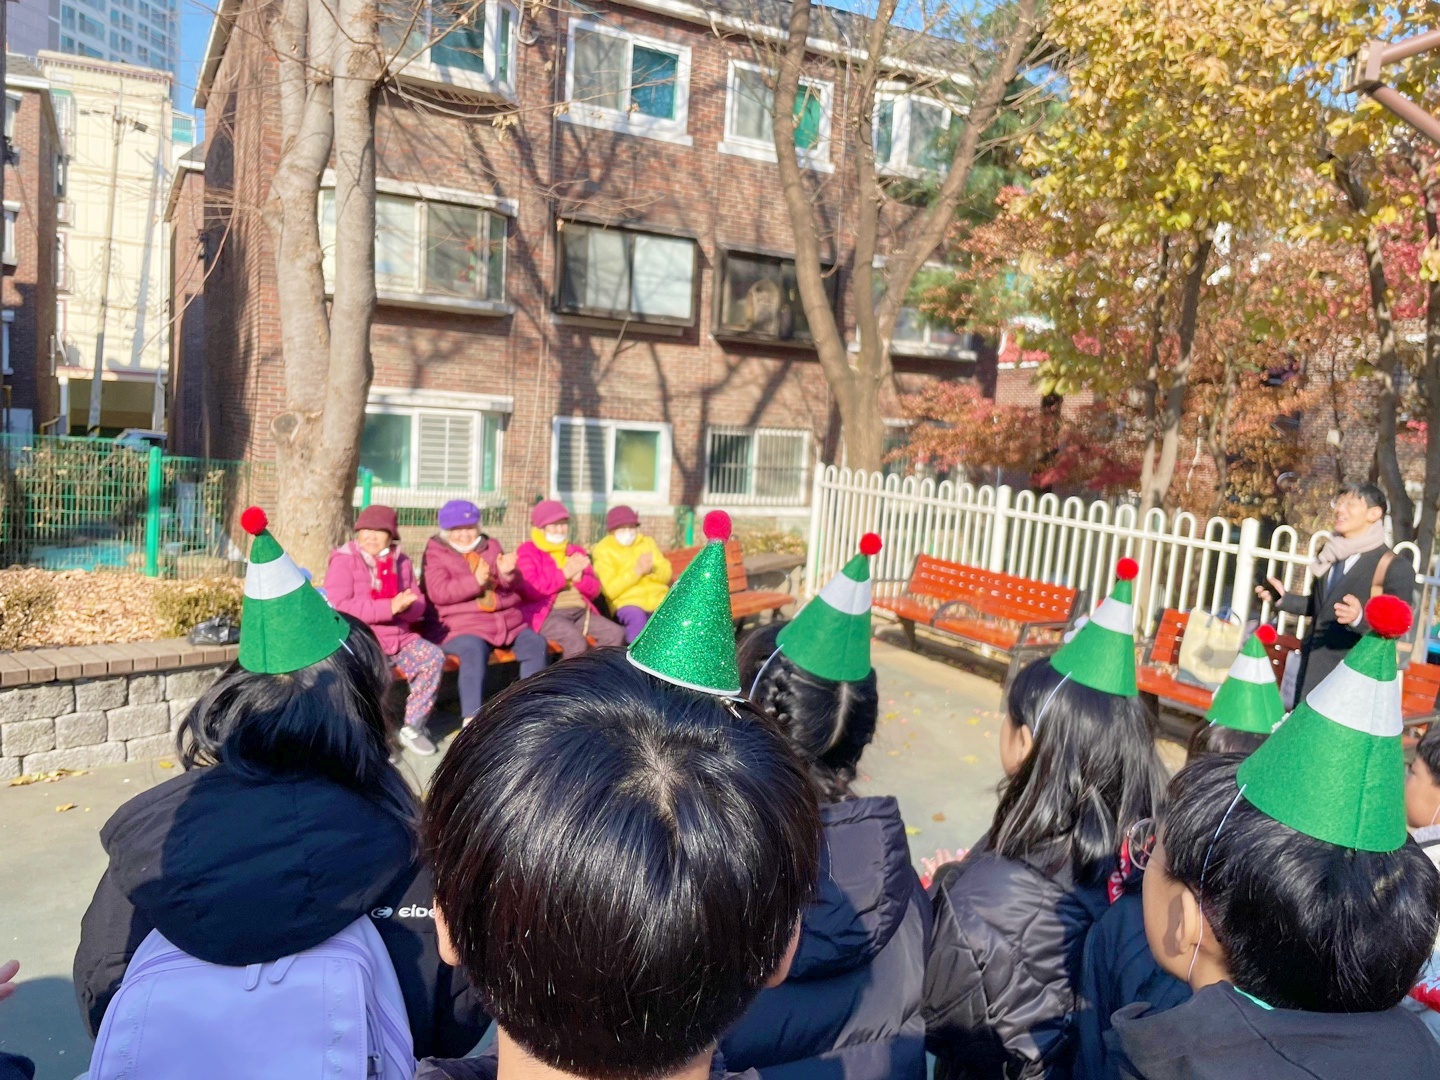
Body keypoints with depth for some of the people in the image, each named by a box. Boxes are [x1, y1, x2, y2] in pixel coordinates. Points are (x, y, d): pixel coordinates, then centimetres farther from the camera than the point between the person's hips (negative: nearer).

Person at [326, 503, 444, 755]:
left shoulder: (401, 561, 12)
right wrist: (389, 607, -23)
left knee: (434, 656, -20)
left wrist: (406, 606, -17)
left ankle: (413, 727, -6)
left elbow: (418, 605, 10)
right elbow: (339, 606, -16)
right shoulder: (344, 561, -3)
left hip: (400, 637, 5)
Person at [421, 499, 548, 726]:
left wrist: (507, 574, -12)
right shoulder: (436, 553, 4)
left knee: (536, 643, -10)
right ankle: (471, 719, -36)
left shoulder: (491, 546, 17)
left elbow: (514, 589, 13)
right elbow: (438, 593, -13)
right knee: (474, 650, -35)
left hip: (506, 620, 6)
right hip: (459, 625, -5)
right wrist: (475, 581, -25)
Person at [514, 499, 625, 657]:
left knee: (616, 633, -18)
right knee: (576, 640, -34)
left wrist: (579, 577, -5)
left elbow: (594, 591, 18)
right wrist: (565, 573, -9)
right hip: (547, 614, -6)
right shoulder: (527, 551, 5)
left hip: (580, 611, 6)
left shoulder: (576, 551, 22)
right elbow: (530, 590, -11)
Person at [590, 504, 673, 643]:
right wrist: (637, 570, -19)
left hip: (658, 599, 4)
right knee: (636, 616, -36)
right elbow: (611, 589, -10)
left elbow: (666, 575, 9)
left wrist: (653, 569, -13)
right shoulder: (603, 551, 3)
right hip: (627, 602, -4)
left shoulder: (647, 542, 17)